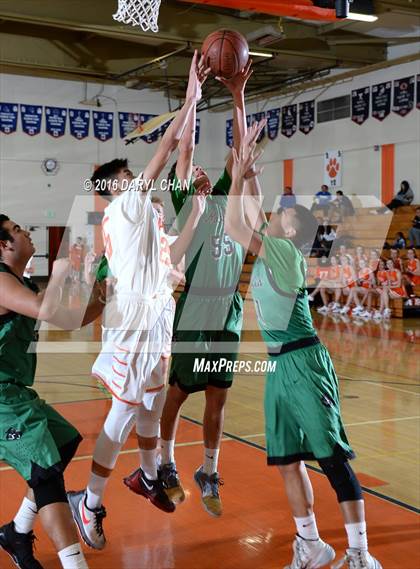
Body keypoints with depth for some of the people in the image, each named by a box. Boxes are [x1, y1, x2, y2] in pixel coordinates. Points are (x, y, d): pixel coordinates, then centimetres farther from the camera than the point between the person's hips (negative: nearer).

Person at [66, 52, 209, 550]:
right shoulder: (127, 205, -7)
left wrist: (196, 215, 15)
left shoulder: (140, 220, 19)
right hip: (134, 325, -9)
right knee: (124, 414, -7)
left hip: (152, 324, 9)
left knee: (151, 407, 20)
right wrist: (192, 96, -9)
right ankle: (89, 502, 1)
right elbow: (166, 149, -12)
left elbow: (169, 258, 21)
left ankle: (147, 476, 39)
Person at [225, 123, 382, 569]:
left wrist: (237, 178, -7)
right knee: (287, 461, 11)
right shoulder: (268, 254, 13)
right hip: (279, 366, 9)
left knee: (332, 458, -3)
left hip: (303, 364, -9)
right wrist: (245, 166, 19)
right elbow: (240, 224, 20)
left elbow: (232, 227, -17)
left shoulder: (286, 254, -11)